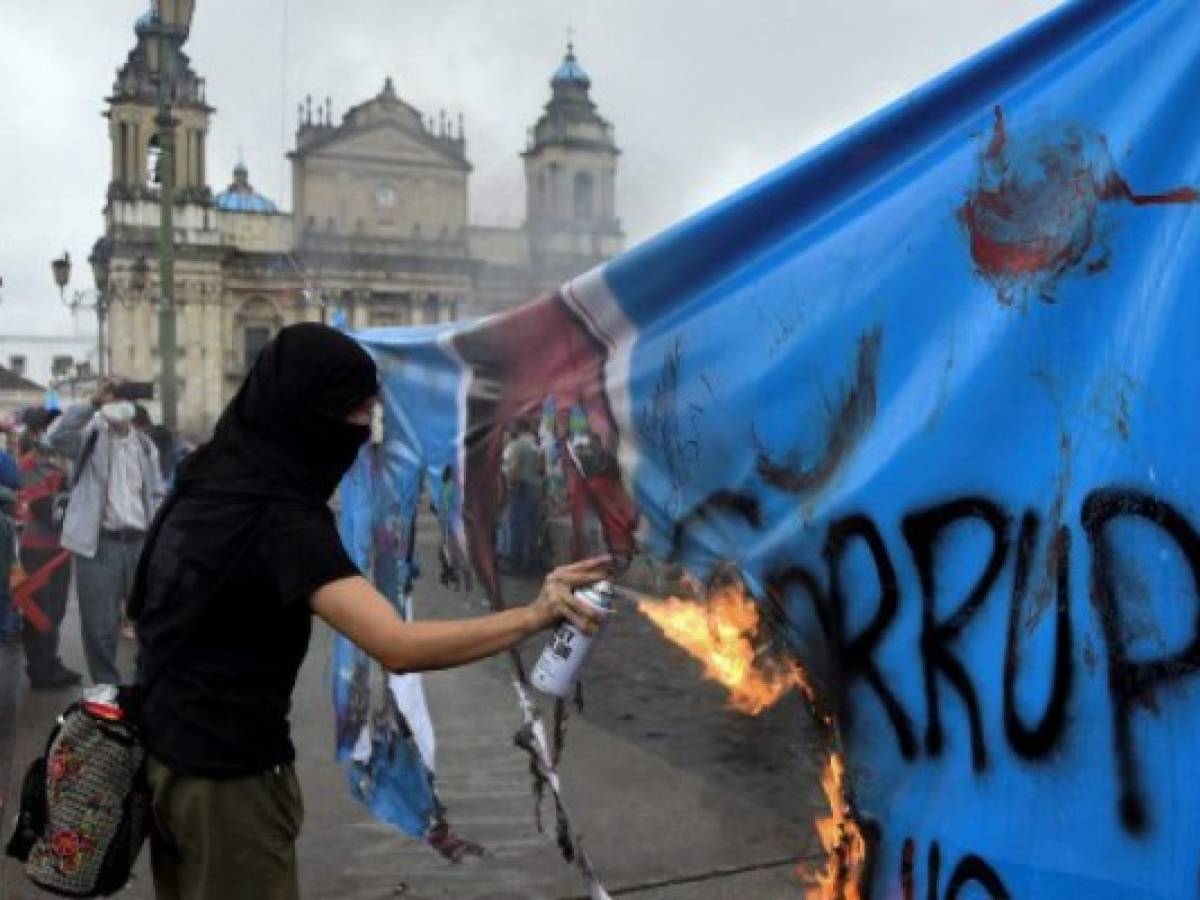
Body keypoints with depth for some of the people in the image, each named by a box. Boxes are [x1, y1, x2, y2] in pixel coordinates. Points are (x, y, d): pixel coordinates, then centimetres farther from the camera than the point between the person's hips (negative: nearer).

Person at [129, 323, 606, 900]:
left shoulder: (208, 474, 1)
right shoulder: (279, 517, -26)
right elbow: (397, 647, -36)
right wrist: (533, 616, -35)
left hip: (163, 746, 9)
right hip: (226, 773, -8)